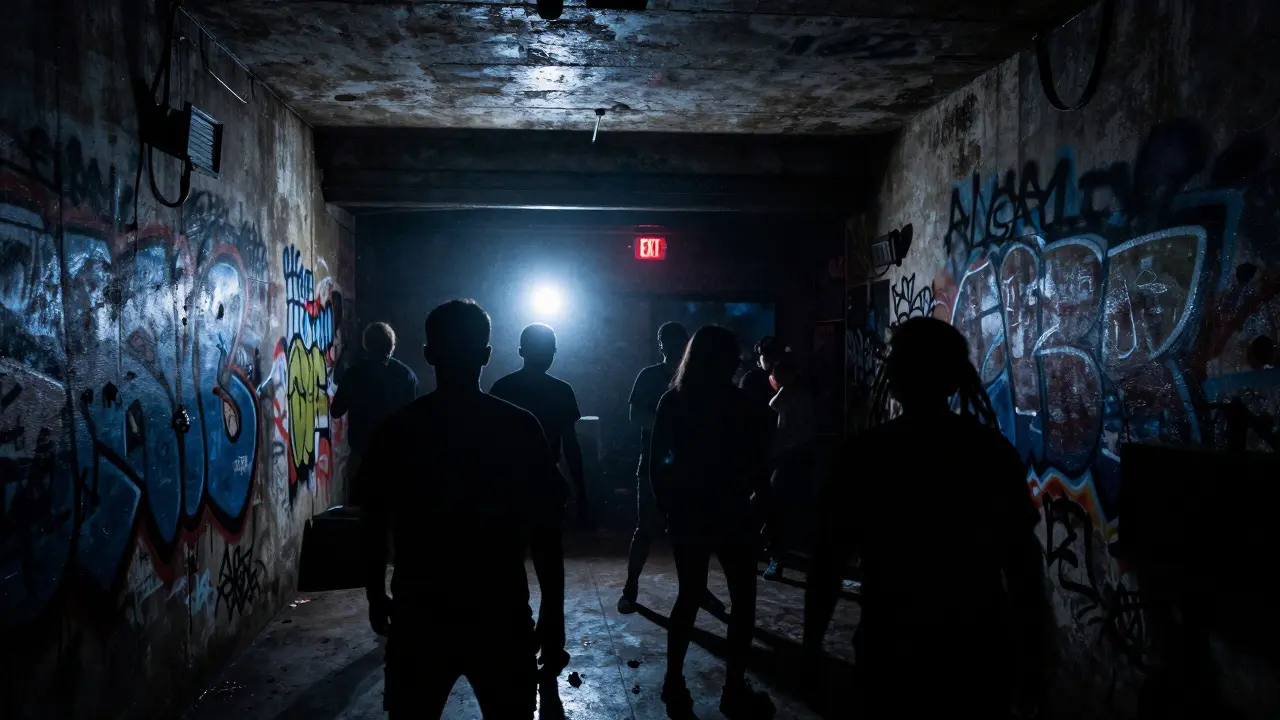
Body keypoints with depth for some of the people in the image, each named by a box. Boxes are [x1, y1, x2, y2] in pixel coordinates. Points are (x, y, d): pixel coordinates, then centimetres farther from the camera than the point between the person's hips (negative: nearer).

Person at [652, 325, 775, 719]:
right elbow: (759, 465, -8)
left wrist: (667, 507, 11)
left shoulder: (672, 402, 0)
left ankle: (674, 684, 19)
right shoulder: (741, 404, -10)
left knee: (689, 595, 16)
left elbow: (657, 462, 2)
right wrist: (756, 504, 7)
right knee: (743, 599, 8)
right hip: (731, 514, -4)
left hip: (687, 513, 4)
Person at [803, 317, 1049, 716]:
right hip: (979, 654, 2)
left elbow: (827, 561, -8)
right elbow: (1025, 561, -3)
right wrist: (1032, 655, 8)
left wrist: (812, 647, 2)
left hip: (894, 655, -1)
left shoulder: (863, 454, -10)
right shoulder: (995, 451, -5)